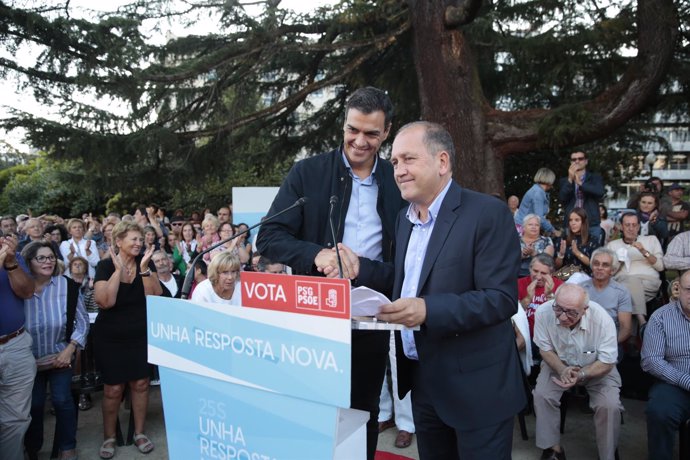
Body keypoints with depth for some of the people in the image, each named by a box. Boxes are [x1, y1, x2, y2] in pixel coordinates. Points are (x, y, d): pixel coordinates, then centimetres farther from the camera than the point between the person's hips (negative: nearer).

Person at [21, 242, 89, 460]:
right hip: (29, 359, 1)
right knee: (33, 405, 8)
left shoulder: (67, 286, -13)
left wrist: (69, 349, -13)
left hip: (61, 356, 0)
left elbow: (82, 320, -7)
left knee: (62, 401, 3)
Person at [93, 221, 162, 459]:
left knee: (140, 383, 7)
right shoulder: (105, 265, -10)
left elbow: (154, 297, -13)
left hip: (141, 335, 2)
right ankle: (109, 437, 25)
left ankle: (139, 432, 25)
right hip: (111, 337, -2)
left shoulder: (147, 262, -4)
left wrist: (144, 268, -23)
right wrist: (119, 269, -26)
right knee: (113, 388, 5)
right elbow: (105, 302, -22)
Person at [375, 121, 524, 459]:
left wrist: (428, 310, -31)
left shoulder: (488, 213, -14)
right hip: (421, 382, 7)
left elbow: (502, 298, -20)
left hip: (475, 388, -6)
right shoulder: (404, 218, 9)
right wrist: (379, 305, -5)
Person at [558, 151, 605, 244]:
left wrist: (580, 183, -15)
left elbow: (600, 192, -9)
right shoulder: (564, 181, 13)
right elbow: (562, 199, -4)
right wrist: (570, 180, -12)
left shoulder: (595, 178, 12)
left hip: (592, 225, 0)